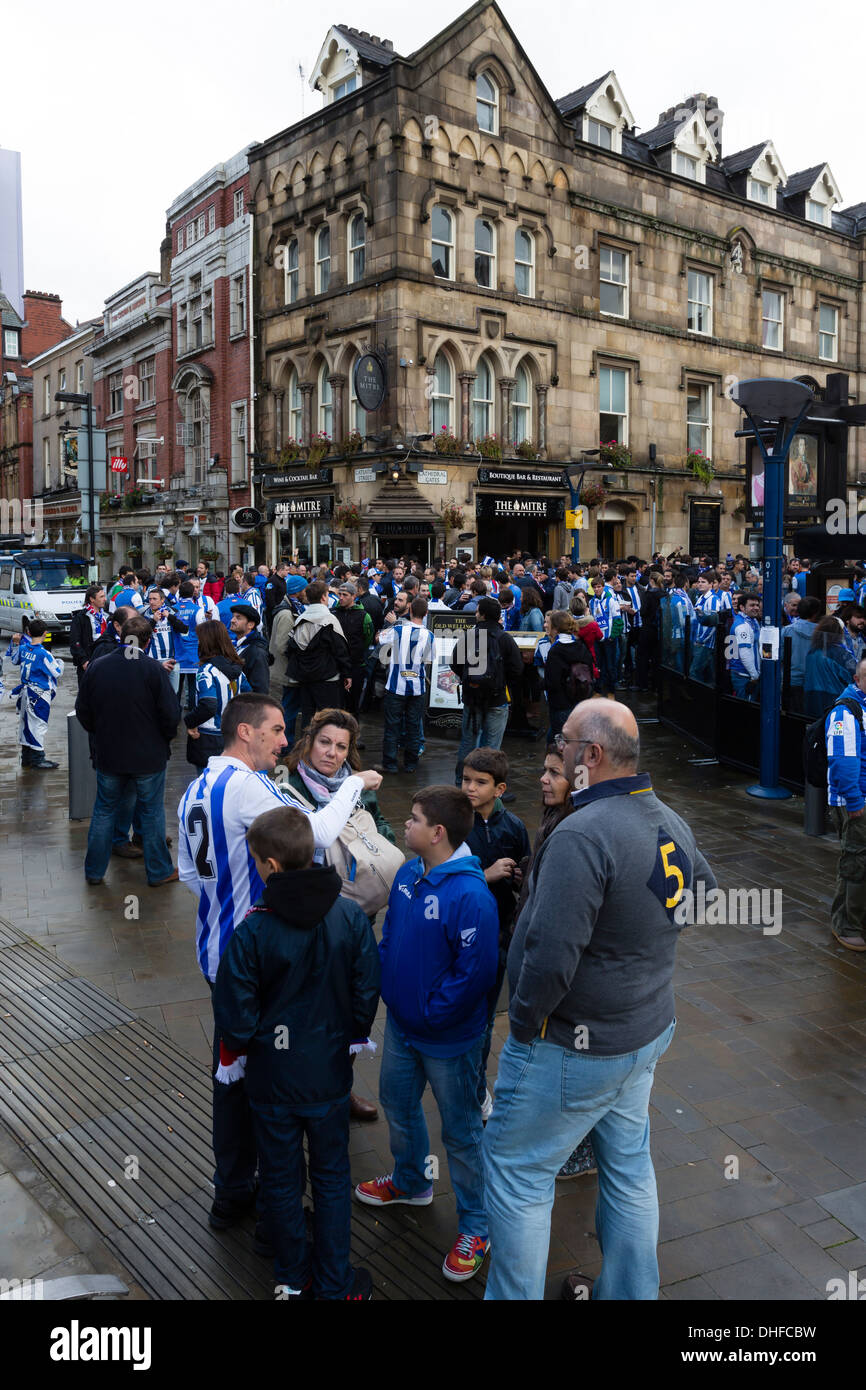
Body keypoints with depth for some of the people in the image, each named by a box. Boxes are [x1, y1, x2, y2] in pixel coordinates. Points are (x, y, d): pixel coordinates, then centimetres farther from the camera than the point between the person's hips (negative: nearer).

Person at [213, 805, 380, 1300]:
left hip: (273, 1076, -1)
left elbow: (235, 1017, -15)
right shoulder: (352, 917, -16)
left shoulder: (253, 930, -23)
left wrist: (239, 1046, 7)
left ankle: (293, 1278, 37)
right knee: (332, 1176, 19)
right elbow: (368, 995, -6)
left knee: (282, 1180, 19)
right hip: (331, 1074, 2)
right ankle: (335, 1285, 30)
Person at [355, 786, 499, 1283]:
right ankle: (410, 1181, 53)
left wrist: (430, 1013, -20)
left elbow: (475, 973, -26)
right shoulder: (407, 875, -4)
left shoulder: (471, 897, -29)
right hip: (401, 1026, 8)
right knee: (397, 1103, 26)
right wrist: (388, 986, 2)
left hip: (448, 1039, -8)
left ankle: (475, 1227, 29)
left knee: (461, 1131, 10)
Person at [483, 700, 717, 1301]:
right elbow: (706, 891, 21)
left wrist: (523, 1023, -16)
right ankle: (630, 1294, 38)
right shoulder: (672, 824, 0)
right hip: (648, 1032, 9)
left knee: (517, 1173, 8)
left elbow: (551, 954, -31)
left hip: (573, 1049, -8)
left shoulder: (583, 835, -28)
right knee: (629, 1167, 22)